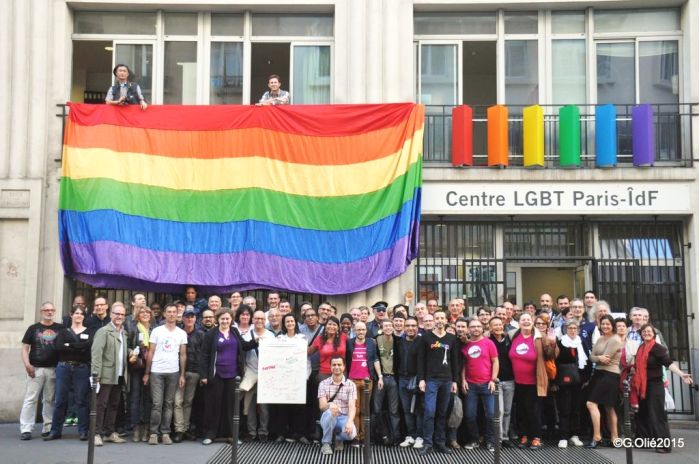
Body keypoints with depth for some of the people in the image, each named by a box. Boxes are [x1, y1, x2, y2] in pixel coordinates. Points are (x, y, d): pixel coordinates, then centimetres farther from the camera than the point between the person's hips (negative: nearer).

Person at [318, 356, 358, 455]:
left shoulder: (351, 385, 0)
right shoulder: (323, 384, 1)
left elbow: (352, 407, -11)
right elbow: (322, 406, -10)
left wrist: (350, 422, -32)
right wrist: (330, 405, -36)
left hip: (344, 418, 1)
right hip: (329, 418, 0)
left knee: (351, 433, -31)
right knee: (329, 413, -36)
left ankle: (339, 438, 8)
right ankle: (326, 443, -13)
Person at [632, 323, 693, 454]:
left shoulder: (658, 348, -10)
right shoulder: (641, 348, 10)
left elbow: (669, 363, -22)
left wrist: (681, 374, -35)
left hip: (655, 385, -7)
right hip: (642, 387, 7)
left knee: (657, 414, -10)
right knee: (642, 414, 10)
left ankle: (665, 444, -8)